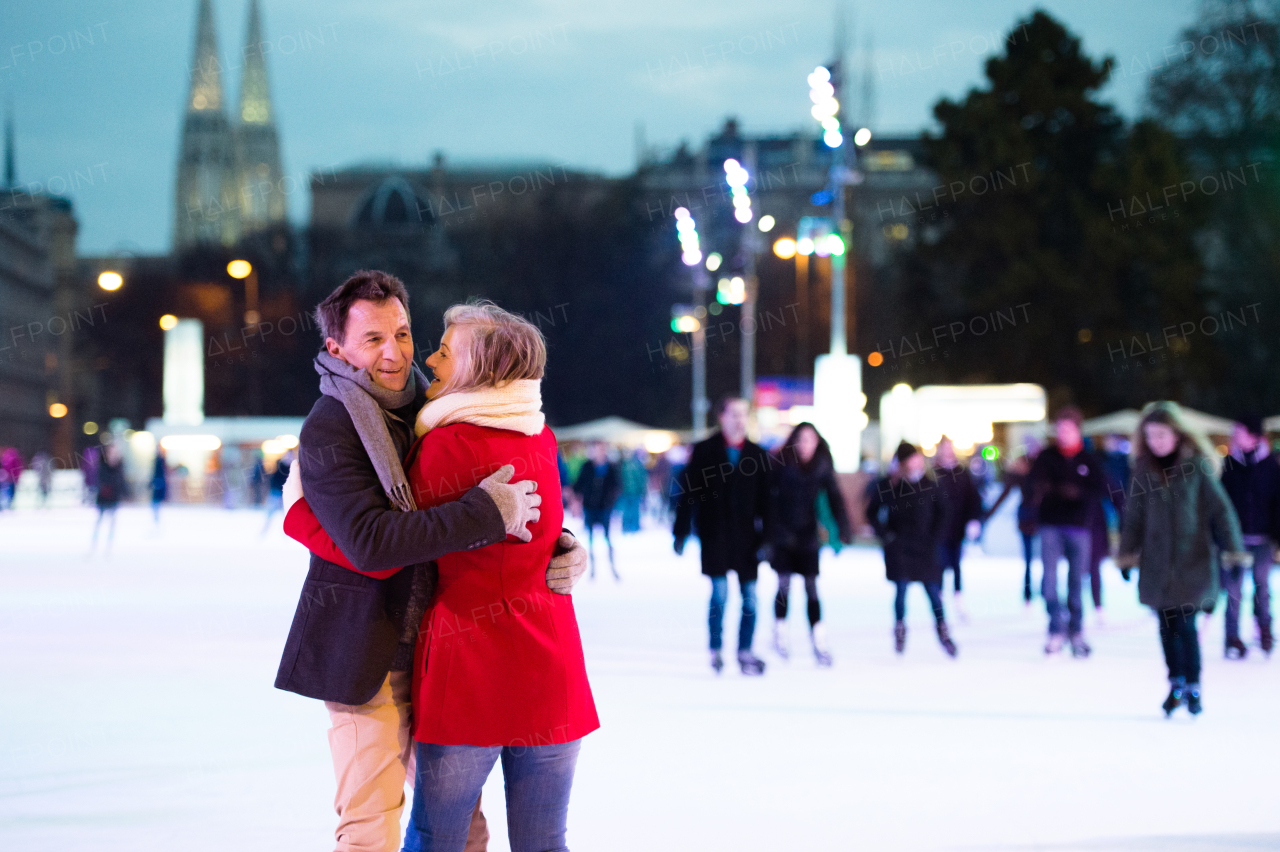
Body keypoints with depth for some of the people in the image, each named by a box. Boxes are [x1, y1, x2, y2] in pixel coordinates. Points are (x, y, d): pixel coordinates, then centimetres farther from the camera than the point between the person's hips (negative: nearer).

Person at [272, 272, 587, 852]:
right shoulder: (328, 432, -12)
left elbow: (521, 508, 17)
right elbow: (370, 543, -26)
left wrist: (561, 547, -4)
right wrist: (485, 512, -24)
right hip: (365, 656, -6)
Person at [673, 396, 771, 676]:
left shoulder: (757, 455, 8)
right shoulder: (704, 451, 2)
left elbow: (765, 500, 8)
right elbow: (688, 493, 1)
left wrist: (767, 537, 2)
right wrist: (681, 532, -3)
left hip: (746, 536, 2)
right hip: (715, 535, -2)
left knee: (750, 597, 2)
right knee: (719, 593, -8)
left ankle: (745, 652, 13)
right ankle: (715, 650, 5)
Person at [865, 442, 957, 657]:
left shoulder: (929, 485, -3)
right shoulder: (888, 486, -5)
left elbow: (941, 513, 6)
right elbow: (872, 512, 5)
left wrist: (936, 538, -3)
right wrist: (884, 534, -4)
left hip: (924, 546, 1)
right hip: (898, 548, -1)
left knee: (933, 589, 0)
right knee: (901, 589, -2)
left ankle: (942, 630, 13)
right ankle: (900, 628, 18)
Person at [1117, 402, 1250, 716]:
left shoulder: (1196, 465, -6)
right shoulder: (1144, 469, 5)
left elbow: (1220, 508, -2)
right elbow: (1134, 515, 12)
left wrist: (1234, 552, -5)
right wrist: (1126, 555, 9)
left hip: (1193, 559, -3)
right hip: (1156, 561, 3)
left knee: (1185, 624, -6)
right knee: (1167, 625, 5)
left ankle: (1193, 687, 10)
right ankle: (1176, 683, 21)